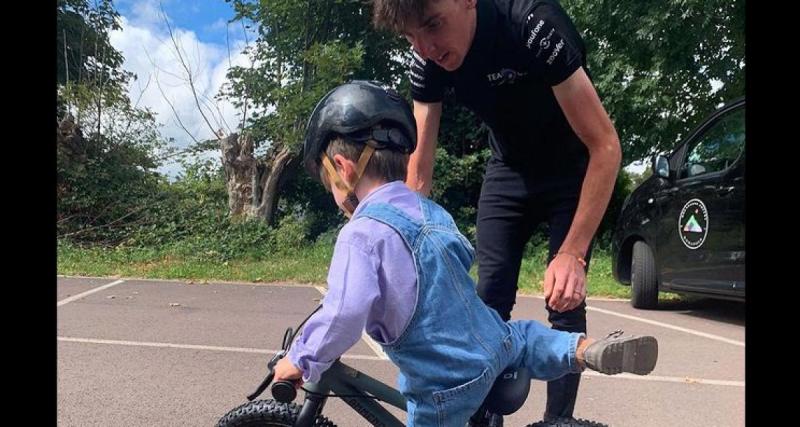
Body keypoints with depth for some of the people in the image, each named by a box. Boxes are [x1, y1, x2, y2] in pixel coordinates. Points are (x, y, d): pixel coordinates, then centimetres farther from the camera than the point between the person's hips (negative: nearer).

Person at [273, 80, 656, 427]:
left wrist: (301, 360, -13)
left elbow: (344, 315, -30)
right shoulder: (430, 211, 4)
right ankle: (587, 350, 18)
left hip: (445, 383, -6)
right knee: (521, 337, 36)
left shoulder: (362, 234, -21)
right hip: (495, 342, 6)